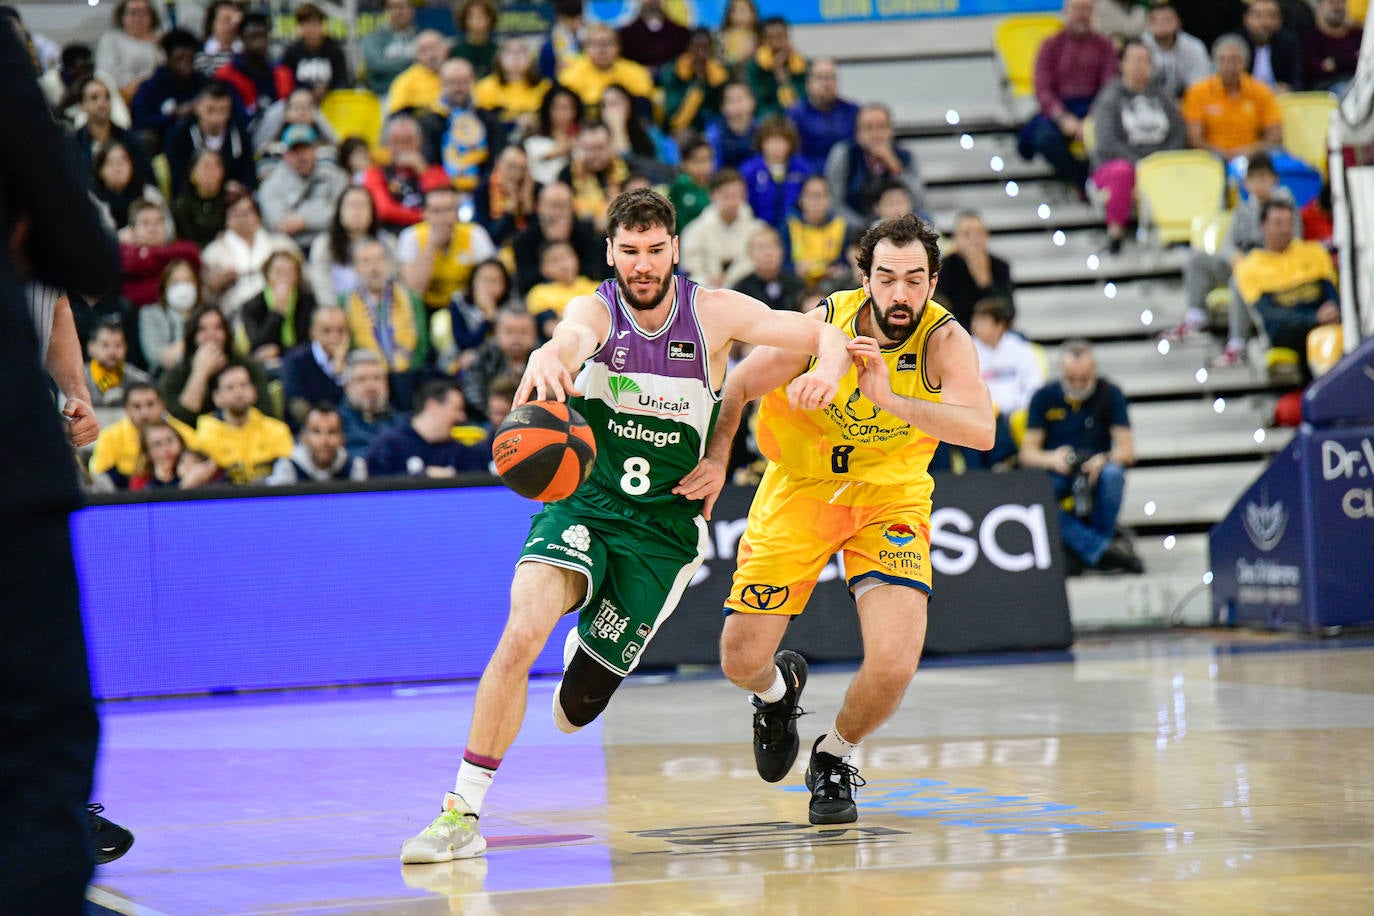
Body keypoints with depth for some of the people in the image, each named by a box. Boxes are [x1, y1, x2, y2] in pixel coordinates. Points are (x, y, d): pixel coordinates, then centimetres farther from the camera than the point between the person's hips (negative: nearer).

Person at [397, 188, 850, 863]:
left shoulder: (712, 313, -6)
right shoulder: (597, 309, -10)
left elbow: (828, 334, -5)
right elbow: (573, 340, -36)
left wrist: (827, 367, -30)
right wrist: (548, 358, -61)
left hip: (661, 526, 1)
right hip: (581, 501, -1)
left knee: (573, 712, 2)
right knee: (523, 630, -28)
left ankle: (589, 656, 42)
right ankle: (463, 813, -21)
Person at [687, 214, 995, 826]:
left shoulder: (944, 339, -21)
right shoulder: (822, 325, -20)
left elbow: (980, 430, -39)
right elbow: (736, 388, -3)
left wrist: (888, 397, -48)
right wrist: (715, 459, -18)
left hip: (891, 497, -1)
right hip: (802, 485, 1)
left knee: (894, 662, -20)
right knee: (741, 660, -2)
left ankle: (833, 756, 13)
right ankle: (779, 689, 39)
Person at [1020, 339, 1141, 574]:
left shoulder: (1110, 395, -1)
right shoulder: (1044, 398, 1)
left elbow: (1127, 451, -7)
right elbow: (1027, 454, -4)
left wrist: (1104, 460, -30)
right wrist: (1051, 459, -27)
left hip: (1095, 473, 0)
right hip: (1055, 475, 0)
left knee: (1113, 474, -36)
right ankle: (1101, 549, -37)